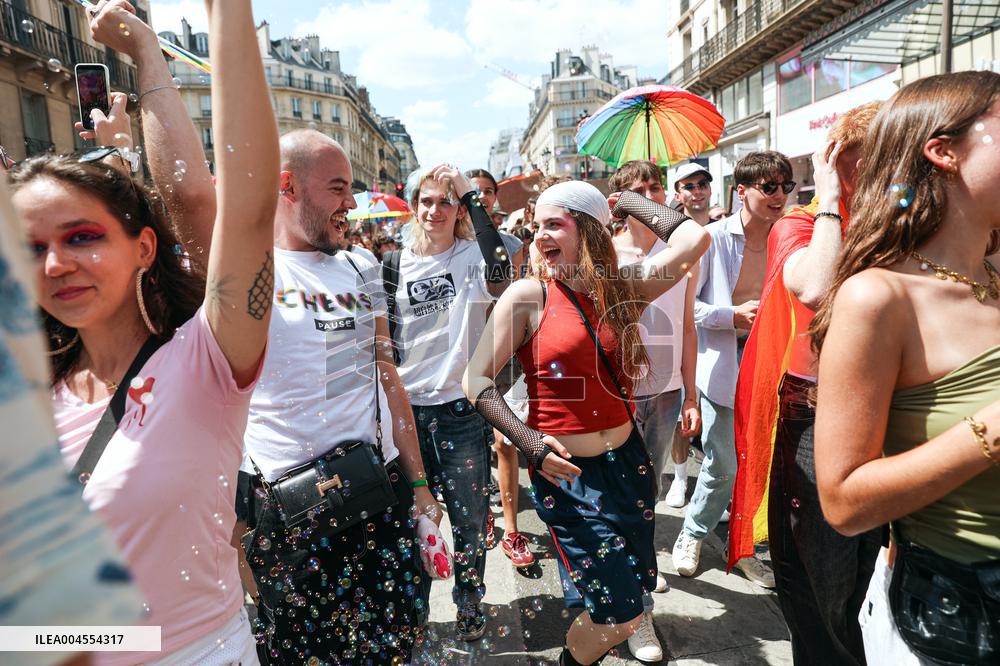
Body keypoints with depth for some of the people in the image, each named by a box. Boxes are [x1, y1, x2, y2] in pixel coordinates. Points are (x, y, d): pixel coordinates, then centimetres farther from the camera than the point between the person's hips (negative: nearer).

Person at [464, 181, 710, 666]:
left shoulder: (619, 288, 2)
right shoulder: (527, 294, -9)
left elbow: (693, 240, -7)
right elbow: (476, 380, -11)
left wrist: (629, 202, 4)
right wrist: (528, 442, -20)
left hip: (626, 461, 5)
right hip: (564, 470, -5)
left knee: (637, 584, 20)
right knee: (620, 612, 1)